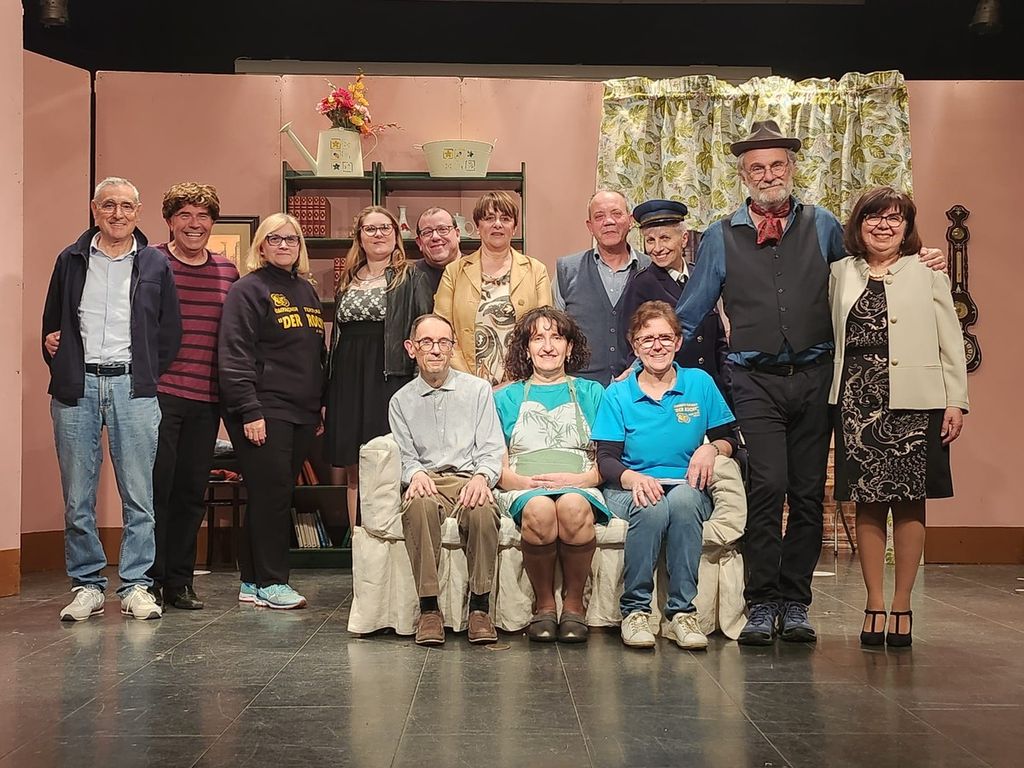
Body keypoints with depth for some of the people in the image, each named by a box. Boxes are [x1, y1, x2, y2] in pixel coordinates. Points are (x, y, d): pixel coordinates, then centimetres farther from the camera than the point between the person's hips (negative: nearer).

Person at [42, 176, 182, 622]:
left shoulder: (155, 265, 9)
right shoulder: (72, 261, 12)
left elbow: (170, 333, 10)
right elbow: (52, 324, 17)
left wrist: (147, 377, 3)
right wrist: (62, 371, 7)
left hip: (132, 388, -1)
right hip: (77, 388, 1)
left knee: (139, 496, -1)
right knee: (77, 497, 3)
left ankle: (136, 586, 7)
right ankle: (87, 585, 13)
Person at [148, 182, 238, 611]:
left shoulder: (227, 272, 11)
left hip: (206, 398, 4)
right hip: (158, 393, -4)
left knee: (192, 491, 9)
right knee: (156, 486, -3)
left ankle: (179, 580, 18)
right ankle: (150, 580, 8)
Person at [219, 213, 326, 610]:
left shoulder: (306, 290, 18)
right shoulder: (248, 290, -5)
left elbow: (319, 353, 23)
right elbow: (235, 355, -13)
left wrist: (320, 405, 17)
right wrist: (249, 411, -19)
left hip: (301, 413, 7)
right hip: (264, 411, -7)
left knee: (276, 496, 10)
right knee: (271, 493, -6)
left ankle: (252, 581, 17)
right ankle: (270, 582, 2)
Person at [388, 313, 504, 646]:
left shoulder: (478, 390, 14)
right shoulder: (402, 401, 18)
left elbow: (491, 450, 7)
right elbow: (405, 456, 11)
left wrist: (481, 477, -15)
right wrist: (416, 474, -13)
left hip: (469, 480, 0)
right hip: (426, 482, 1)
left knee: (483, 511, -37)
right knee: (419, 505, -38)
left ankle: (479, 606, -27)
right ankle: (429, 609, -34)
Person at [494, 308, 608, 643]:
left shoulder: (591, 393, 22)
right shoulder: (507, 398, 22)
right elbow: (497, 465, 12)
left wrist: (580, 479, -8)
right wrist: (528, 482, -9)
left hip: (580, 487, 0)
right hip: (522, 489, 0)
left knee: (573, 507, -38)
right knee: (539, 509, -37)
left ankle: (574, 603, -19)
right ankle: (543, 604, -20)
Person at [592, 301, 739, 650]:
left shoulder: (700, 383, 10)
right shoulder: (617, 394, 7)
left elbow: (729, 439, 11)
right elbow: (606, 459, -1)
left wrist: (711, 449, -14)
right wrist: (634, 478, -23)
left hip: (687, 487, 1)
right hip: (631, 489, -1)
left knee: (684, 499, -36)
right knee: (652, 507, -37)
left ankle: (683, 611, -29)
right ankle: (635, 609, -23)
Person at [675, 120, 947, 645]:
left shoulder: (822, 226, 11)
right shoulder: (721, 237, 8)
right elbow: (687, 314, 12)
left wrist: (921, 262, 6)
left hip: (814, 377, 2)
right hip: (755, 381, -2)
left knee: (809, 493, 4)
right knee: (767, 486, -14)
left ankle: (795, 603, 15)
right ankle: (761, 604, -2)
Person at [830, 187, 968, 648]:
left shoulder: (927, 273, 6)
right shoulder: (841, 274, 11)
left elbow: (950, 341, 4)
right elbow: (828, 335, 11)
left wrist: (956, 401, -3)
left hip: (913, 401, -1)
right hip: (857, 402, 1)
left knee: (910, 502, 3)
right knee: (867, 503, 4)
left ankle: (902, 605, 11)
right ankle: (874, 604, 12)